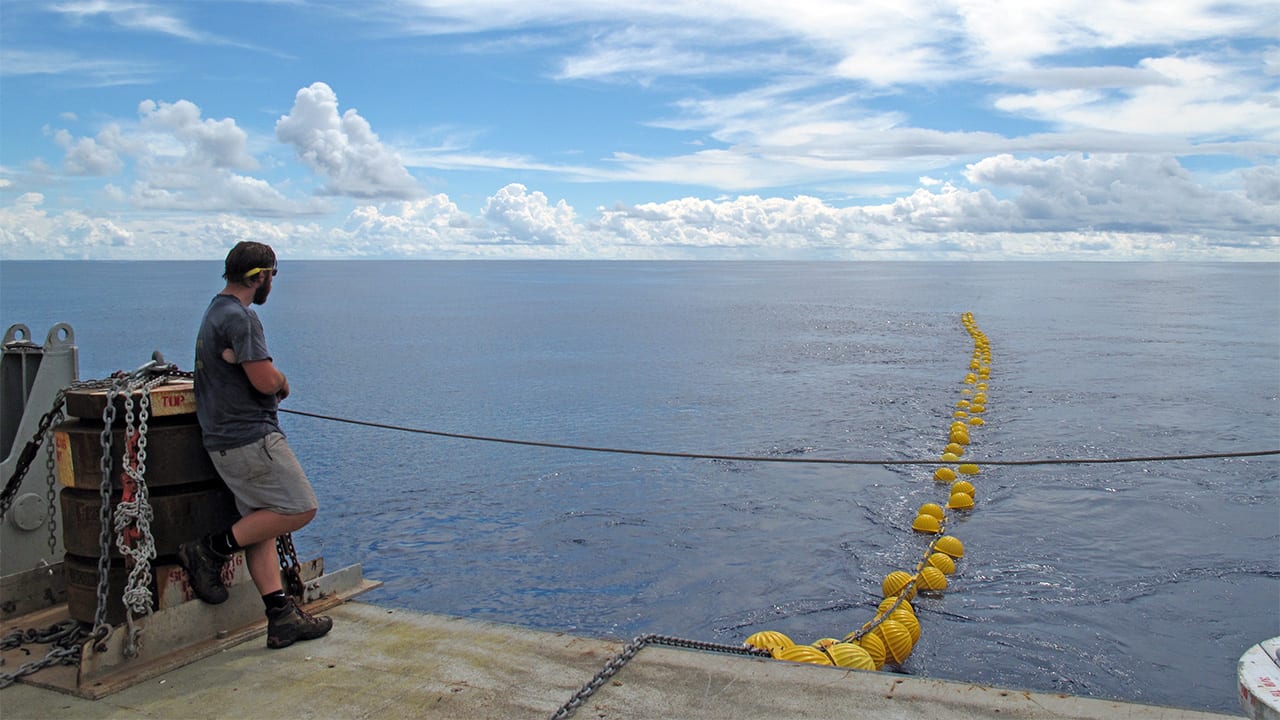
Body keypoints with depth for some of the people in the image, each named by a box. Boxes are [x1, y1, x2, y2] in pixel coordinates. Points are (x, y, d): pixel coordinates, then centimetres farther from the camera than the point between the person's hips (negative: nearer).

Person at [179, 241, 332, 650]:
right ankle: (211, 550, 0)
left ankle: (281, 616, 11)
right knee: (299, 508, -4)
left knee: (261, 526, 9)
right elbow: (266, 380, -20)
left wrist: (273, 383, 6)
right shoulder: (239, 316, -15)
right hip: (249, 437, -10)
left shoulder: (216, 311, 17)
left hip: (224, 439, 10)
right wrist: (283, 382, 2)